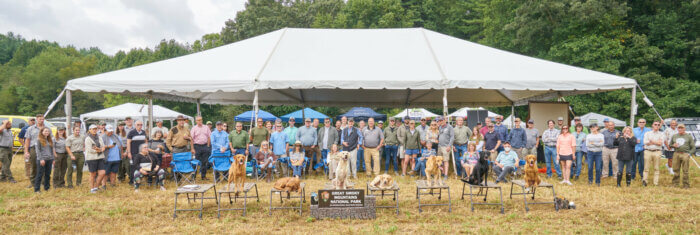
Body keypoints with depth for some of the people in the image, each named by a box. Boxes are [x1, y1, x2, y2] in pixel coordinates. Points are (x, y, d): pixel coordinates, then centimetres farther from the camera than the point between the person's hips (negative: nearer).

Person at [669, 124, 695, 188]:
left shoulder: (689, 136, 6)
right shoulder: (674, 136, 15)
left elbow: (693, 147, 5)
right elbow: (670, 144, 21)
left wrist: (689, 153, -10)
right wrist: (673, 145, -2)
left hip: (685, 154, -3)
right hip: (676, 154, 3)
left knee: (685, 171, -3)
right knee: (676, 170, 4)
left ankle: (686, 185, 4)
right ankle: (675, 183, 12)